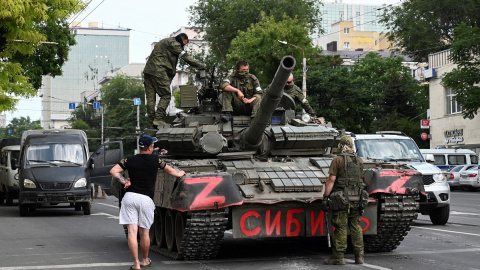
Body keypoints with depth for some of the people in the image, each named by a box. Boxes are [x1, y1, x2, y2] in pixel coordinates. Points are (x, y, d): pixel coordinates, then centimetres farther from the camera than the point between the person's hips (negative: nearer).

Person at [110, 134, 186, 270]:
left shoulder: (129, 160, 8)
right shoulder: (155, 159, 6)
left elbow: (113, 171, 3)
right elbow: (168, 169, 24)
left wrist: (124, 181, 7)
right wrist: (179, 174, 43)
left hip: (130, 197, 1)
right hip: (146, 199, -1)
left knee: (132, 232, -1)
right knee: (144, 233, 12)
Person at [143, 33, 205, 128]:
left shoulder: (164, 42, 30)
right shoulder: (173, 43, 0)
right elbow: (185, 57, -4)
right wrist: (201, 67, 0)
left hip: (148, 70, 9)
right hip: (158, 70, -9)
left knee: (150, 98, 5)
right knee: (166, 95, -4)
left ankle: (152, 123, 5)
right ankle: (158, 118, -15)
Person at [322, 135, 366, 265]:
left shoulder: (338, 160, -7)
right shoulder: (359, 161, 10)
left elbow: (331, 180, -12)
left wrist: (325, 197, -10)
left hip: (341, 199, -5)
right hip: (357, 199, 5)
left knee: (340, 228, -3)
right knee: (356, 226, 10)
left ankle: (338, 256, -1)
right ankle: (359, 255, 9)